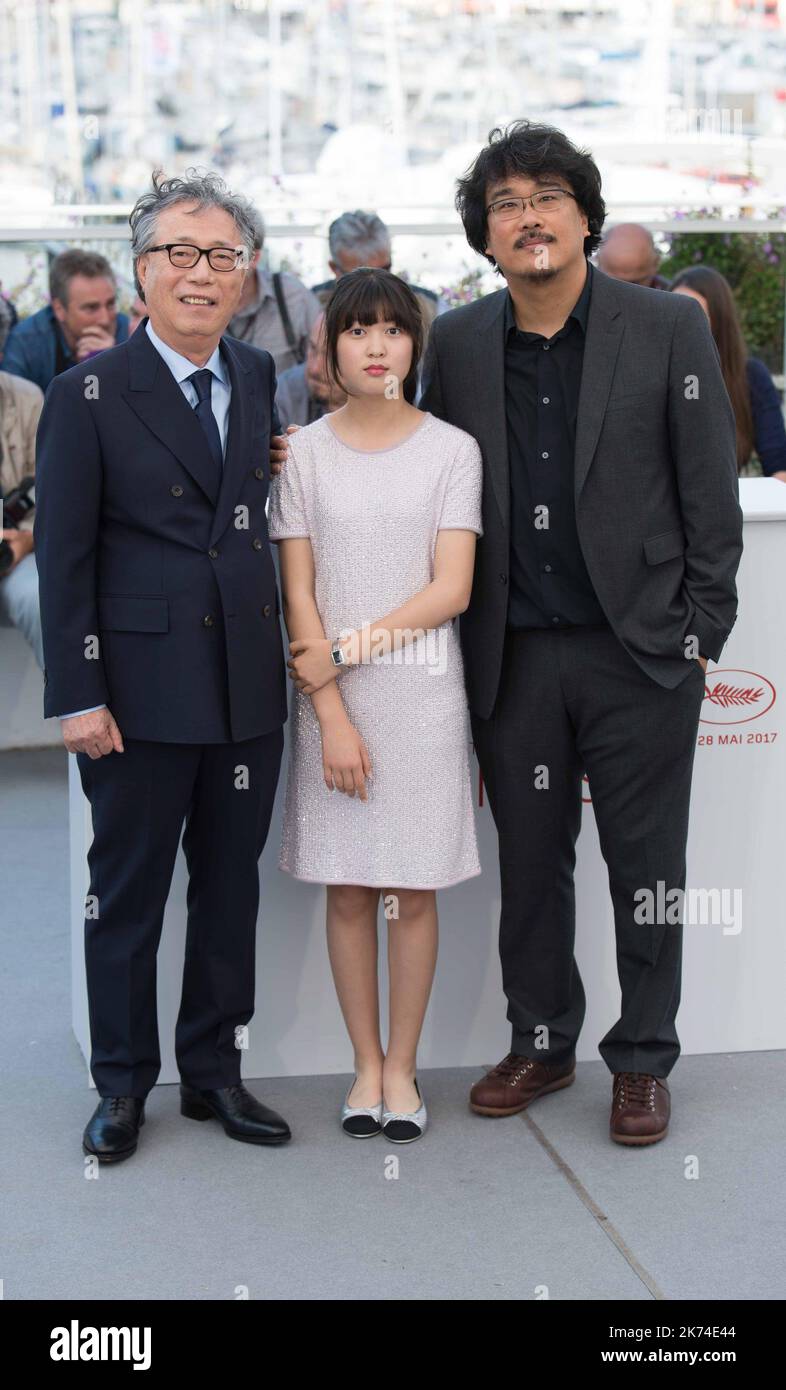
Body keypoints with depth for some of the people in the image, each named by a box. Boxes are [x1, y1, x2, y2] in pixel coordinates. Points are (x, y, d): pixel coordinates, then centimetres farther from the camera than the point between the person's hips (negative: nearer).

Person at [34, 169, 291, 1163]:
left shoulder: (260, 378, 9)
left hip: (248, 685, 5)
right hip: (142, 689, -4)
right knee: (127, 892, 7)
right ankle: (122, 1086, 21)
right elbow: (64, 556, -7)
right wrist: (77, 695, -11)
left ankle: (213, 1071, 27)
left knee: (231, 886, 13)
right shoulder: (89, 395, -5)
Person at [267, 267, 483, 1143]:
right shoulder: (306, 452, 3)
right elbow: (299, 593, -1)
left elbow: (450, 590, -5)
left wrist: (346, 649, -12)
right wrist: (332, 715, -8)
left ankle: (402, 1065, 16)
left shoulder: (452, 449, 1)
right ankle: (366, 1063, 18)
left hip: (421, 691, -1)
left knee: (414, 890, 4)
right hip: (330, 698, 1)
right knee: (347, 891, 5)